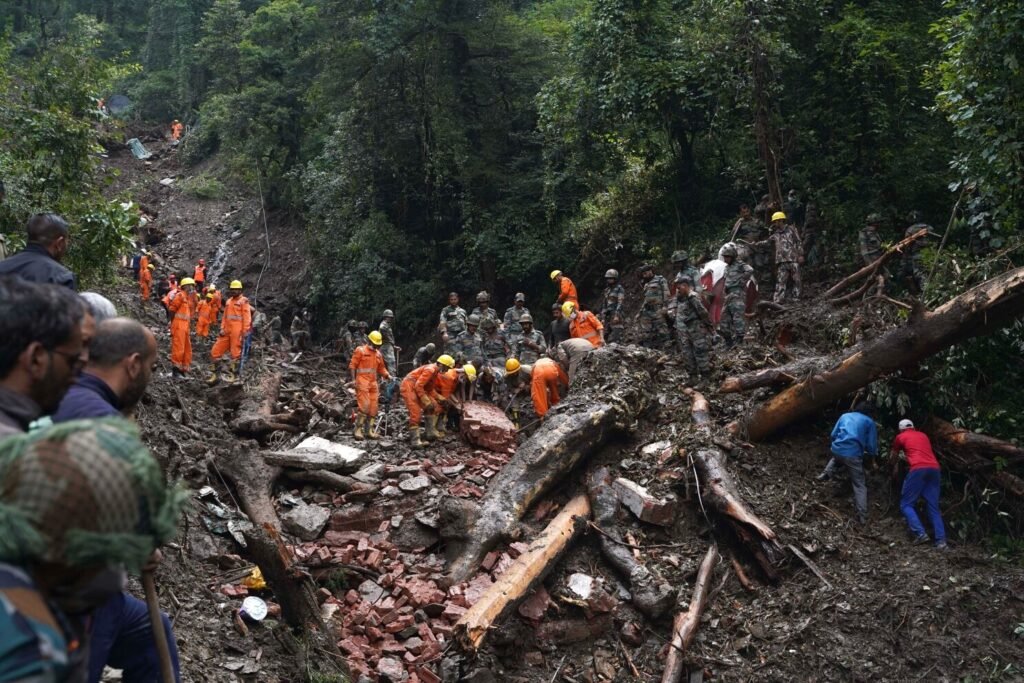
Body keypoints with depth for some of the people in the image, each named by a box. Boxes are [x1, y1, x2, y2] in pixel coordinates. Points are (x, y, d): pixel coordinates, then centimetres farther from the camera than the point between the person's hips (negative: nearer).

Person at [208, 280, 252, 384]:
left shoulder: (243, 301, -4)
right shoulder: (228, 301, 17)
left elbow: (247, 318, -8)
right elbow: (225, 316, 19)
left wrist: (245, 332, -13)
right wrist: (222, 328, 8)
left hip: (237, 332, -7)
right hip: (227, 331, 7)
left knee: (235, 353, 1)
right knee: (215, 351, 6)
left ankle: (232, 374, 10)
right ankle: (215, 373, 14)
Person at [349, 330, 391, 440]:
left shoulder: (378, 354, 17)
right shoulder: (360, 350, -2)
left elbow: (381, 368, 21)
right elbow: (352, 365, -5)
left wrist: (387, 375, 2)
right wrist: (353, 379, -13)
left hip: (373, 382, 7)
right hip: (362, 381, -7)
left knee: (373, 407, 5)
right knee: (364, 406, -15)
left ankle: (369, 430, 13)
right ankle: (358, 430, -10)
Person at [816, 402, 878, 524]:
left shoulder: (845, 416, 19)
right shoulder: (869, 422, 10)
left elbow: (833, 435, 21)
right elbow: (871, 446, 7)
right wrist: (872, 453, 29)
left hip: (837, 449, 3)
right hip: (853, 454, -3)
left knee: (837, 458, 41)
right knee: (859, 485, 6)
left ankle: (827, 473, 16)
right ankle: (862, 515, -3)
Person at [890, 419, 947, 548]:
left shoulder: (900, 437, 19)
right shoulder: (923, 435, 30)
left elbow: (895, 457, 34)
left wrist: (894, 469, 53)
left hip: (918, 469, -5)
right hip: (934, 469, 5)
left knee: (906, 504, 2)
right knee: (933, 507, 7)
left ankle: (920, 533, -14)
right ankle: (941, 540, -4)